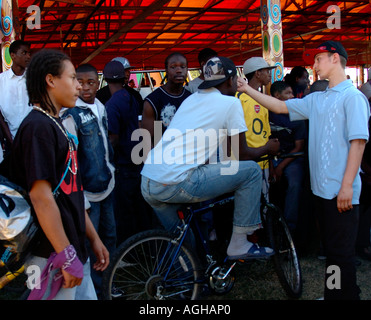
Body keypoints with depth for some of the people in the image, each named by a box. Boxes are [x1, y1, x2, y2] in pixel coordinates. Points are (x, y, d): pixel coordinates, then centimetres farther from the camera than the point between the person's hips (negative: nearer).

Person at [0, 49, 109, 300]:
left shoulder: (57, 126, 15)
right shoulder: (38, 126, -15)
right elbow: (41, 197, -22)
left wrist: (94, 238, 18)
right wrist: (67, 257, -22)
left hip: (75, 251, 9)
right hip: (54, 257, -9)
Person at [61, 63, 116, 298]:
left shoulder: (101, 107, 8)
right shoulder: (71, 114, -14)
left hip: (107, 184, 7)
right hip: (88, 190, -7)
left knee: (109, 235, 16)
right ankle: (95, 289, 16)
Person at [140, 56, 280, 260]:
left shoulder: (190, 99, 23)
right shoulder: (231, 103, 1)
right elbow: (241, 154, 6)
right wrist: (268, 148, 25)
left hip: (146, 185, 8)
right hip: (176, 185, -8)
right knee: (251, 170, 4)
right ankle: (238, 245, 9)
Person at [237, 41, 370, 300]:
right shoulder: (317, 100, 15)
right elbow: (281, 106, 19)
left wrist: (347, 185, -20)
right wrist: (247, 89, 15)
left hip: (341, 191, -8)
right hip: (322, 188, 8)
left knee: (341, 252, -3)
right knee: (330, 249, 17)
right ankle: (332, 295, 28)